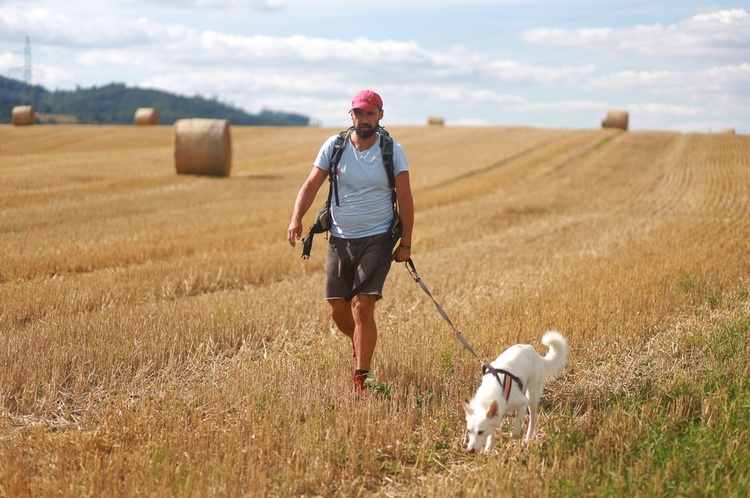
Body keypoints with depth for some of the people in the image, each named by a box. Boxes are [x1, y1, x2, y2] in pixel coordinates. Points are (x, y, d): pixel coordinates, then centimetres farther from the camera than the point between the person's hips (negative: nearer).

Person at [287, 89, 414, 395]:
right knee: (338, 308, 9)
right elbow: (311, 185, -2)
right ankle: (360, 344, 42)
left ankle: (361, 379, -6)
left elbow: (405, 200, -1)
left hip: (377, 240, -3)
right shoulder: (334, 147, 1)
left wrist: (406, 243, -4)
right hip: (339, 239, 3)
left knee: (362, 307, -14)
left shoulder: (393, 151, -3)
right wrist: (296, 219, -19)